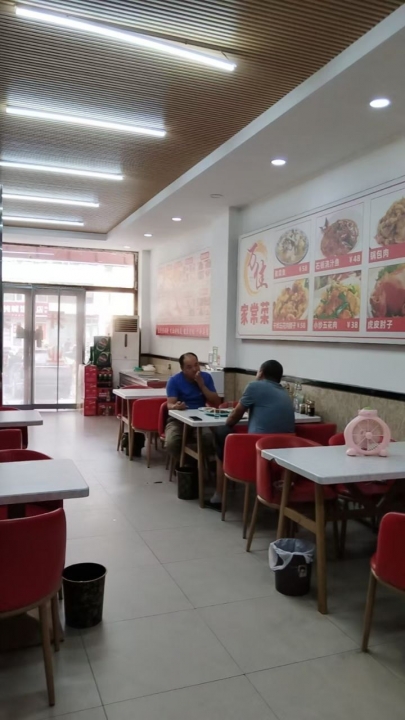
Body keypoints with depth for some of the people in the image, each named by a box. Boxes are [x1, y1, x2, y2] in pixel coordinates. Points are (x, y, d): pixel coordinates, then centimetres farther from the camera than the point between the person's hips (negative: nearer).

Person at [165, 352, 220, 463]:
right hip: (178, 419, -1)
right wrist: (175, 407, -38)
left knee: (211, 440, -31)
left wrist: (202, 385, -14)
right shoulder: (174, 380, -6)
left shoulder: (206, 377, 2)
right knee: (171, 443, -32)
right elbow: (170, 404, -13)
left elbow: (216, 403, -2)